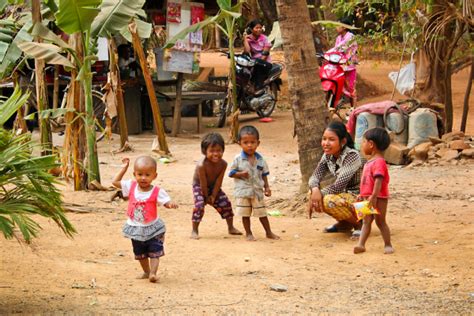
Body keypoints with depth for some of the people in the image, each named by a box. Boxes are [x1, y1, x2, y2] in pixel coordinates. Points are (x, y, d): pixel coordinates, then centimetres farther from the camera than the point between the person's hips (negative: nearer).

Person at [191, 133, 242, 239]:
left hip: (214, 187, 5)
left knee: (225, 203, 3)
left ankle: (231, 227, 22)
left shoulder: (223, 164, -21)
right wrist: (206, 197, -15)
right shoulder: (202, 165, -36)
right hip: (199, 186, -5)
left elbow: (218, 181, -16)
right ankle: (195, 231, -9)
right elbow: (203, 183, -26)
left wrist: (213, 196, -16)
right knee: (199, 205, -22)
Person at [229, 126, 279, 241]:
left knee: (262, 213, 10)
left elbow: (264, 174, 9)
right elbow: (231, 173, -3)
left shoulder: (260, 159, 1)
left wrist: (267, 187, 2)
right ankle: (248, 233, 18)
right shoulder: (238, 159, -7)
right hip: (243, 191, -2)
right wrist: (240, 174, -21)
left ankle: (269, 232, 21)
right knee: (245, 214, 6)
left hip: (257, 191, 2)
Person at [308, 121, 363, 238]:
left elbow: (338, 186, -29)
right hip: (345, 195, 8)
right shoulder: (328, 155, 0)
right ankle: (345, 223, 11)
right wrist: (315, 190, -28)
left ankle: (359, 223, -6)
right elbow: (315, 176, -6)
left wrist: (319, 194, -22)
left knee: (329, 201, -31)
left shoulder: (352, 156, -24)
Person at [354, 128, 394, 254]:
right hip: (368, 197, 9)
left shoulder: (379, 162, -19)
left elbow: (378, 180, -27)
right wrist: (363, 194, 23)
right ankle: (361, 244, 3)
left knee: (380, 221, -1)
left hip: (378, 198, -9)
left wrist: (374, 196, -33)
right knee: (366, 221, 5)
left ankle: (388, 245, 10)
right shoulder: (370, 161, 13)